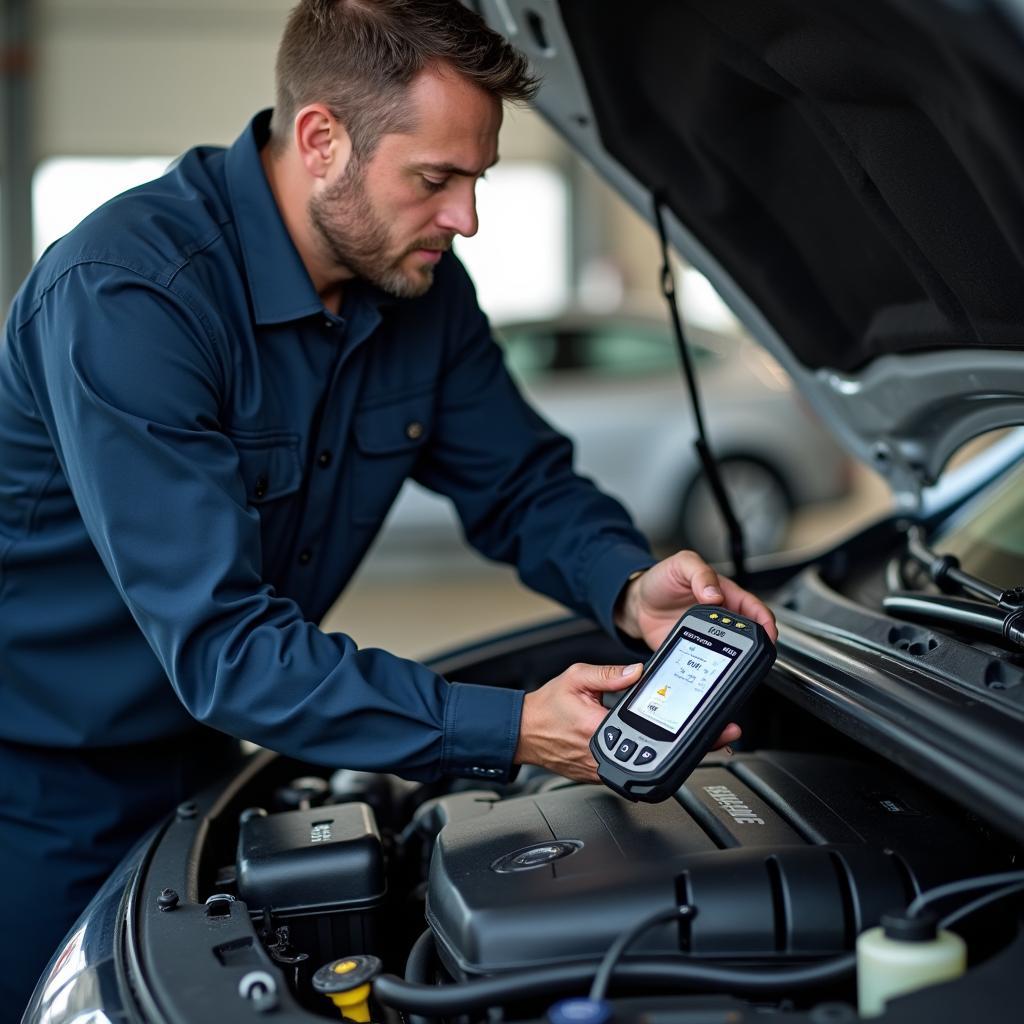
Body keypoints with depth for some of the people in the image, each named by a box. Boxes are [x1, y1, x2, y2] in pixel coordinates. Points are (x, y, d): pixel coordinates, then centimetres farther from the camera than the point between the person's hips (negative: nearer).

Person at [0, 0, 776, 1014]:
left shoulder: (419, 284, -7)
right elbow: (223, 645, -34)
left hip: (191, 765, 6)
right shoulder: (123, 295, -30)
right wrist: (513, 732, -38)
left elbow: (524, 485, 4)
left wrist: (630, 588, -19)